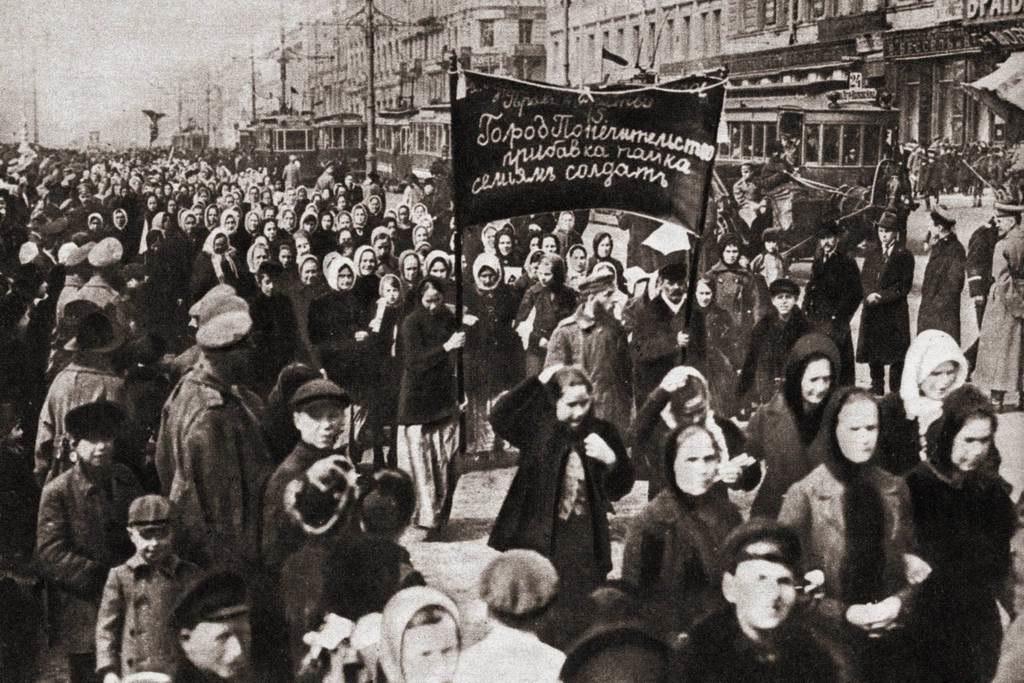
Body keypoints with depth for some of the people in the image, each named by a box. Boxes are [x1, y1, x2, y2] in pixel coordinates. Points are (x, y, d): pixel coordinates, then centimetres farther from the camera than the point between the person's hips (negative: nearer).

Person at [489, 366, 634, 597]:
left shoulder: (602, 432, 2)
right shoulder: (538, 427, -3)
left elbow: (620, 489, 8)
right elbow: (499, 418, -20)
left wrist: (611, 460, -13)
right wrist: (537, 382, -21)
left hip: (586, 546, 2)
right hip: (537, 542, -1)